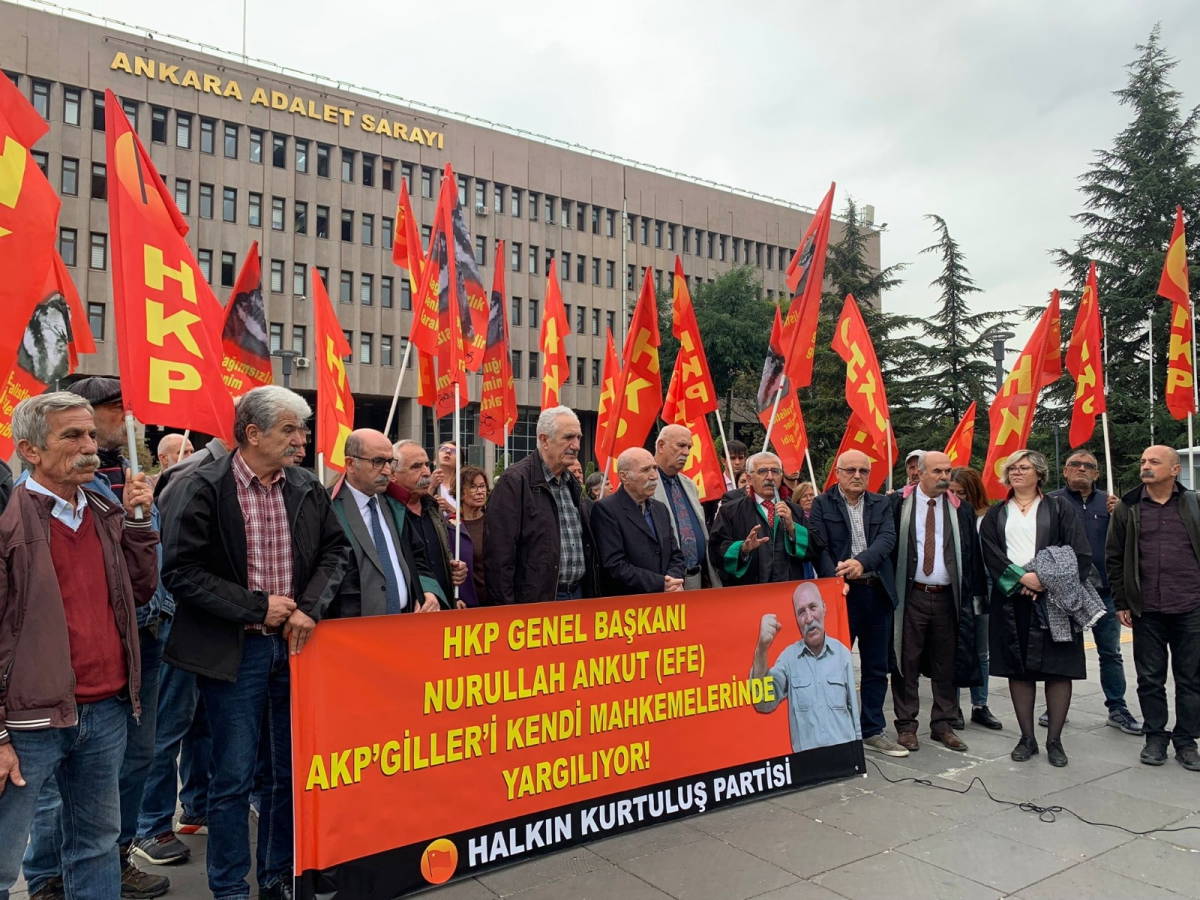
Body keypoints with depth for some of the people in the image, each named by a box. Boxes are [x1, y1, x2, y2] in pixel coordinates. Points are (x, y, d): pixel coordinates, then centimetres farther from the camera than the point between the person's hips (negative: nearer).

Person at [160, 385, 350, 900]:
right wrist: (257, 607, -16)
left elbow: (336, 551, 8)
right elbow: (180, 571, -13)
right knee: (234, 777, 7)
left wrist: (310, 606, -8)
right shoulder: (204, 488, -10)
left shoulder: (307, 488, 4)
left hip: (292, 644, 5)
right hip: (234, 652, -4)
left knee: (289, 771, 15)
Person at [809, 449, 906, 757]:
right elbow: (819, 547, -8)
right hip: (841, 592, -4)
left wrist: (862, 561, -24)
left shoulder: (881, 504, 11)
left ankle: (872, 731, 24)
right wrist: (835, 579, -24)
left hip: (877, 592, 4)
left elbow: (888, 538, -5)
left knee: (876, 667, 12)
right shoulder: (822, 504, 1)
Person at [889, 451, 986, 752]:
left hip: (948, 597, 3)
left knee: (946, 664, 10)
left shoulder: (960, 509, 7)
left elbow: (972, 553, 9)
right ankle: (906, 725, 13)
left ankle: (943, 725, 22)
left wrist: (974, 594, 4)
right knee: (907, 662, 3)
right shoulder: (899, 504, -2)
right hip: (910, 595, -3)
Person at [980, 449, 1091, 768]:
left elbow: (1079, 552, -2)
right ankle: (1027, 738, 13)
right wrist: (1021, 578, -14)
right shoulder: (996, 514, 13)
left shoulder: (1058, 508, 7)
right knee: (1018, 669, 4)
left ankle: (1054, 740, 9)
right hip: (1012, 600, 2)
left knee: (1058, 668, -1)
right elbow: (990, 552, 0)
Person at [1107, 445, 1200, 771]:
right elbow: (1114, 557, 6)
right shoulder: (1128, 508, 4)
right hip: (1146, 610, 0)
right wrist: (1121, 603, 2)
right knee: (1150, 678, 7)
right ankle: (1155, 737, 20)